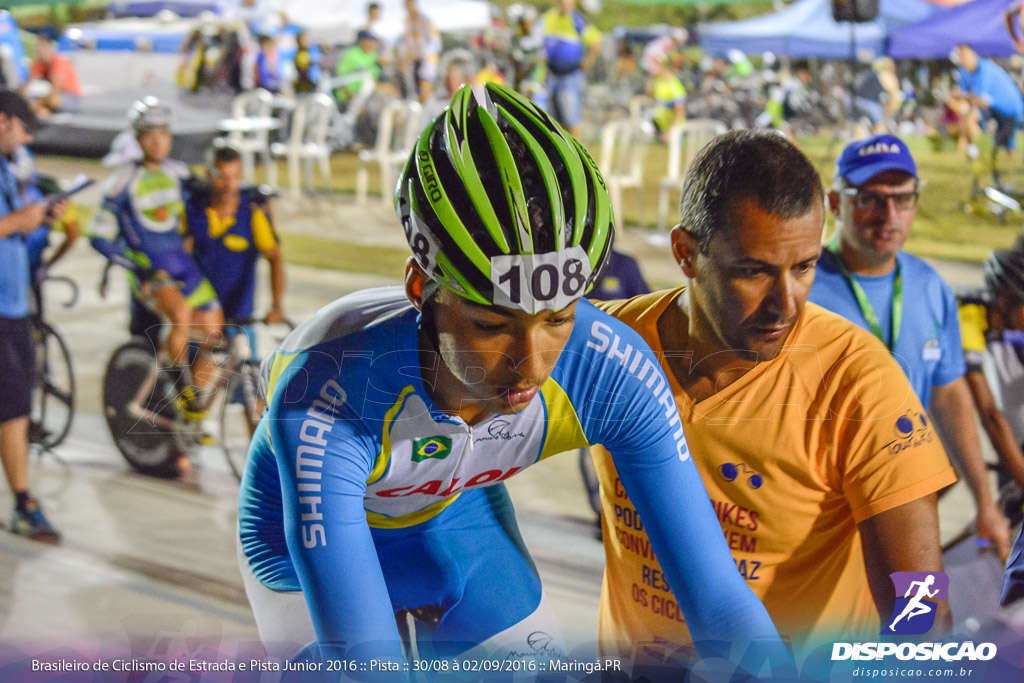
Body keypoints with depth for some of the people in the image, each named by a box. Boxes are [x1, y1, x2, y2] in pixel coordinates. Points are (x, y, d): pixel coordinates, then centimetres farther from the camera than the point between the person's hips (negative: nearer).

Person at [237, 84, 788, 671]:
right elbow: (362, 658, -44)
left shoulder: (611, 370, -32)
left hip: (456, 517, 3)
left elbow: (719, 598, -28)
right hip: (312, 538, -2)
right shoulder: (325, 404, -42)